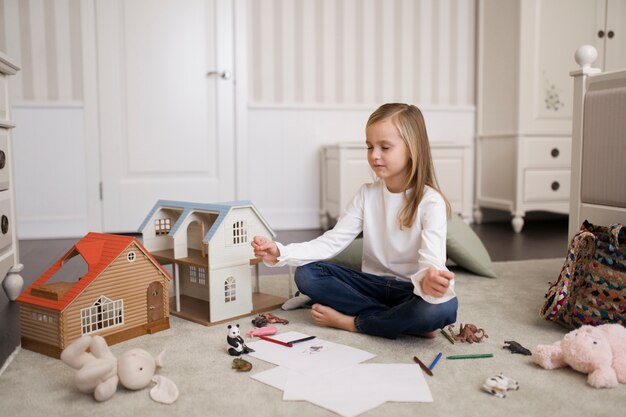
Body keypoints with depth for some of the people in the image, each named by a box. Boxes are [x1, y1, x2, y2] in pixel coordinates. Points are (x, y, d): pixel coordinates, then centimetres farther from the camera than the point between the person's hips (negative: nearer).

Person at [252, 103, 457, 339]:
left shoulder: (431, 202, -13)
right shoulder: (367, 194, 1)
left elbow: (432, 261, -26)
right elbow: (332, 241, -5)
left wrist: (427, 280, -52)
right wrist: (280, 252, -20)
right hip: (374, 284, 5)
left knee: (444, 307, -37)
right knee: (306, 274, -15)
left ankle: (351, 321, -17)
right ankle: (404, 322, -17)